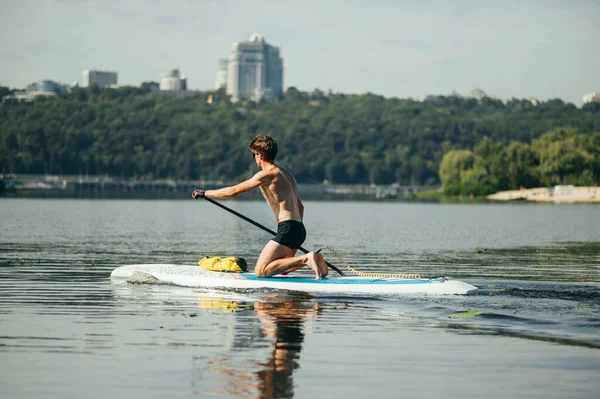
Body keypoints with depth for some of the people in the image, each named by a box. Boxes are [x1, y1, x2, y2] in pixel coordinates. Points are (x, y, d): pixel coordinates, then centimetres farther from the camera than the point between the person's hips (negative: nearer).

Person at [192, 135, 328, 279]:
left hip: (287, 229, -9)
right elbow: (300, 207, 25)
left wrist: (204, 193, 5)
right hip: (299, 230, 9)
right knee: (280, 270, 21)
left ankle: (305, 259, -19)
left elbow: (233, 191, -5)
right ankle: (313, 260, 3)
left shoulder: (266, 175, -9)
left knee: (261, 271, -11)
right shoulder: (287, 174, 19)